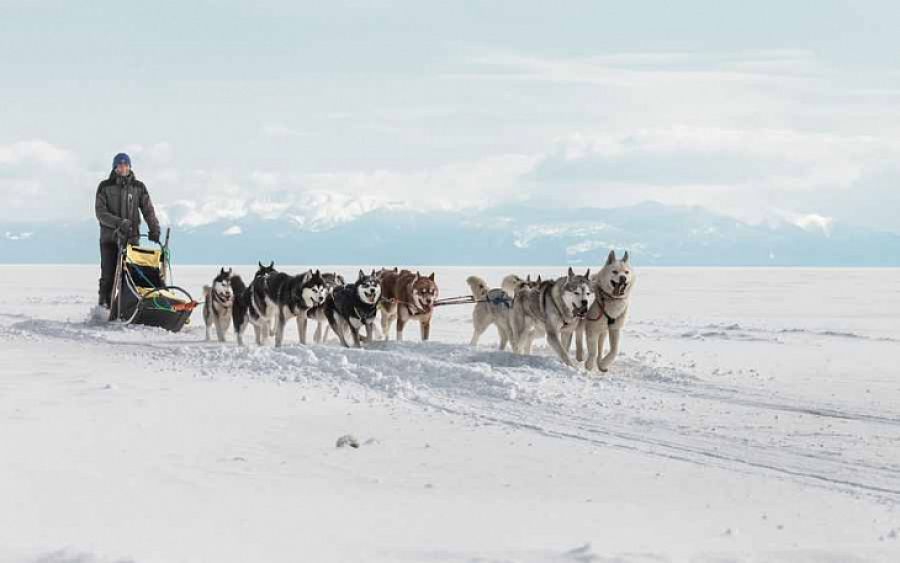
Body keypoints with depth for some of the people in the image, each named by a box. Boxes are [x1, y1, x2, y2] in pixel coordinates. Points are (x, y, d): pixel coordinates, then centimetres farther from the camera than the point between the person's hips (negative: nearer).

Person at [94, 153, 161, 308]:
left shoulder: (138, 187, 8)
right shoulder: (105, 187, 4)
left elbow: (148, 210, 3)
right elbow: (100, 212, -5)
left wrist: (154, 229, -13)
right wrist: (119, 223, -20)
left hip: (131, 237, 1)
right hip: (109, 237, -1)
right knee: (108, 275, -2)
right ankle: (104, 305, 7)